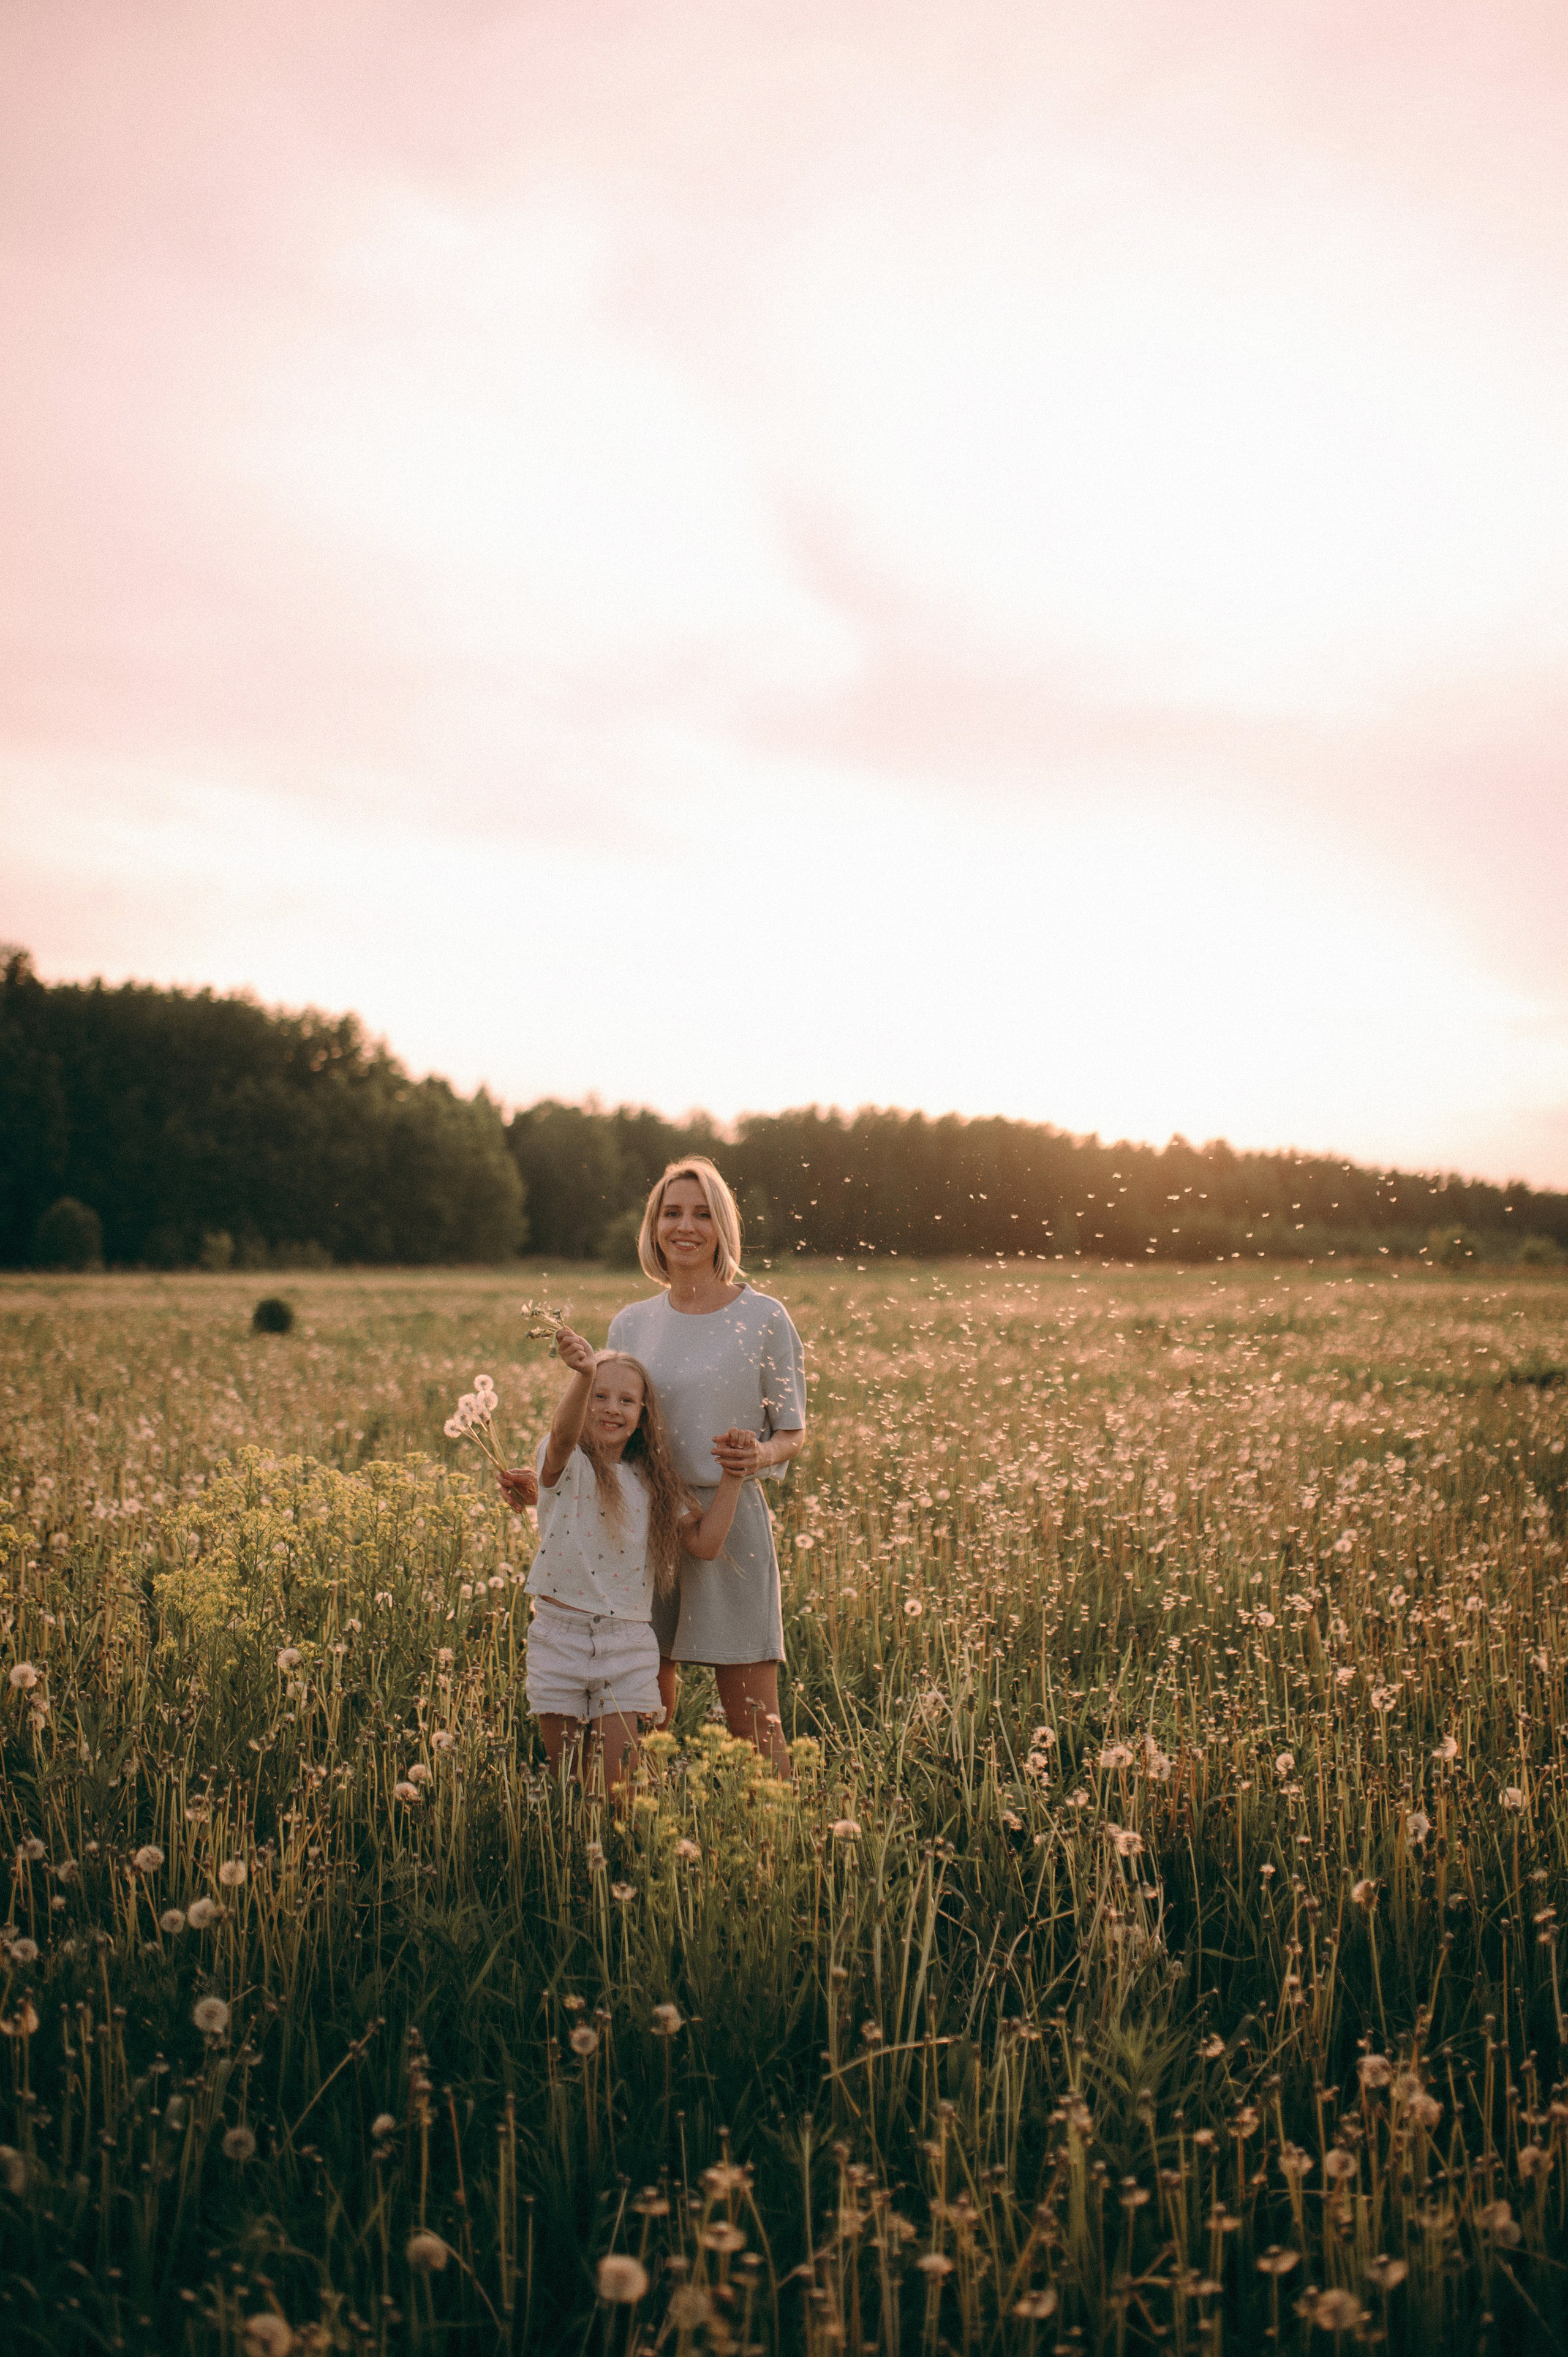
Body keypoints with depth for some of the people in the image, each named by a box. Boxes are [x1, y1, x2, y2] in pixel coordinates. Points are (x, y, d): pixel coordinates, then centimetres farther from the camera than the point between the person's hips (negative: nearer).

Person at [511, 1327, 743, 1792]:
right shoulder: (566, 1465, -5)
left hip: (628, 1642, 2)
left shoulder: (653, 1480, 8)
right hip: (560, 1635, -2)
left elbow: (704, 1544, 3)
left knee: (617, 1780, -2)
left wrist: (732, 1477, -2)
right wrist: (584, 1375, -50)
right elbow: (562, 1432, -30)